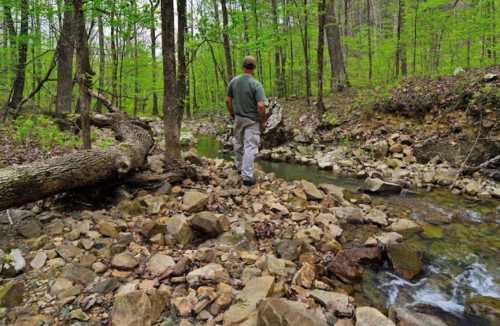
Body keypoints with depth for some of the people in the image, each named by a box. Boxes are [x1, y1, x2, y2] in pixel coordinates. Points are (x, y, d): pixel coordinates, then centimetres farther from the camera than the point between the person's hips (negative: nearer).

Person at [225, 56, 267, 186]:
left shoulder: (233, 81, -2)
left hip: (238, 118, 5)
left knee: (238, 143, 23)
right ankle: (247, 176, -1)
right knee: (250, 147, -1)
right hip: (252, 120, -5)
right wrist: (263, 121, -10)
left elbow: (228, 100, 4)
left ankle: (239, 167, 40)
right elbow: (261, 105, -23)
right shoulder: (256, 84, -18)